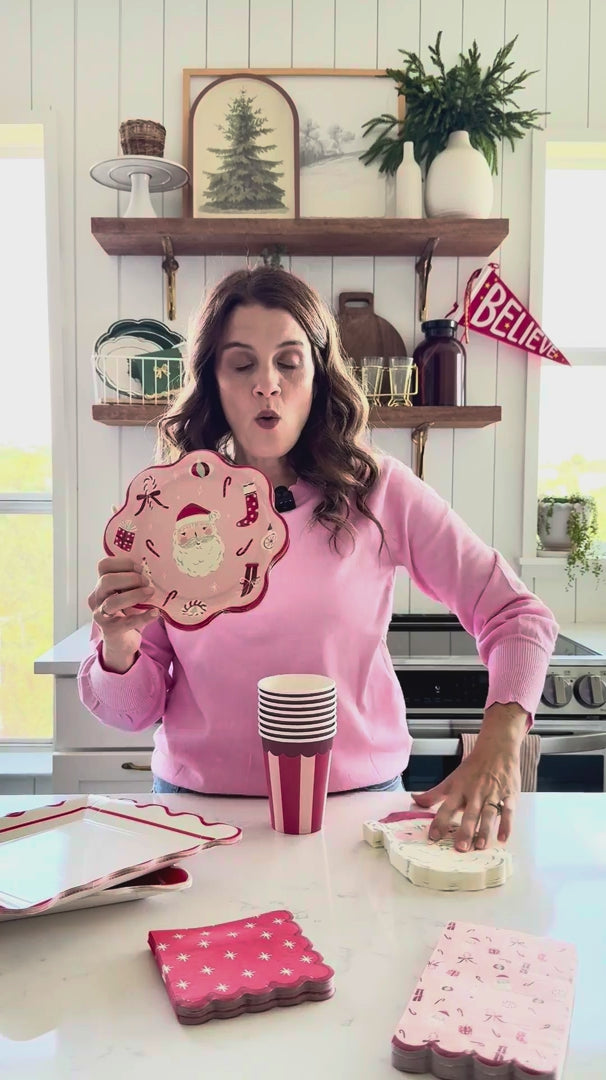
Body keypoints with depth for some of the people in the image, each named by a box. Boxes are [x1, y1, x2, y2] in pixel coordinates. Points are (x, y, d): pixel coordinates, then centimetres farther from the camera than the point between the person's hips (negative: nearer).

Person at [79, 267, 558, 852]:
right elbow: (131, 711, 1)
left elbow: (518, 616, -3)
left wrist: (498, 749, -18)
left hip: (359, 794, -1)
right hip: (200, 798, 2)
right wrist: (119, 644, -22)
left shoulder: (378, 491, -5)